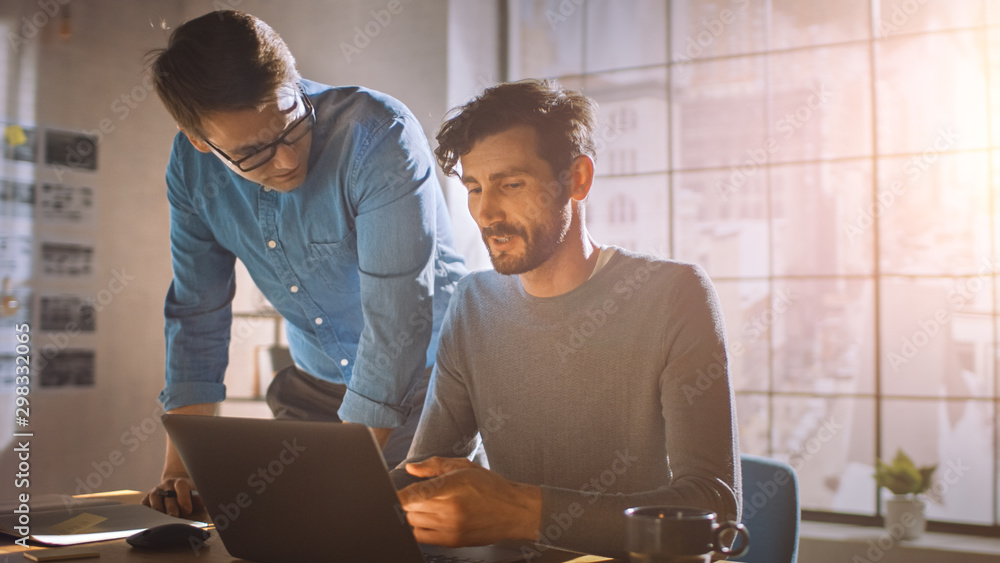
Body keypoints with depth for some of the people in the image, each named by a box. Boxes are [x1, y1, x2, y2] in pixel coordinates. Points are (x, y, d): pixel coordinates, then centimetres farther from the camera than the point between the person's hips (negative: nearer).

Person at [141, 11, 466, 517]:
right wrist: (179, 472, -10)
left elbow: (397, 316, -31)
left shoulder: (380, 137, -29)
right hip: (316, 382, 4)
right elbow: (198, 314, -3)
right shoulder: (191, 166, -10)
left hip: (425, 374, -4)